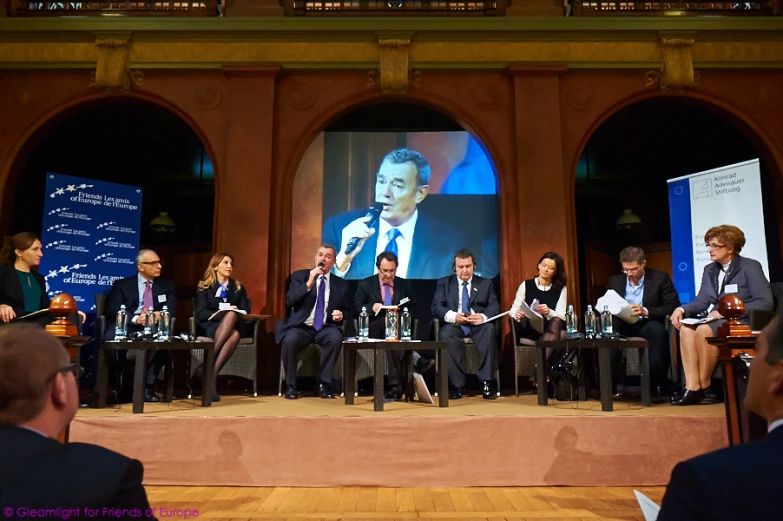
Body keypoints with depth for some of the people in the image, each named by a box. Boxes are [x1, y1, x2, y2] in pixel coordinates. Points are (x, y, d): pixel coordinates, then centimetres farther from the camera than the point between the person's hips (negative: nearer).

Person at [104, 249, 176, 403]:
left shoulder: (166, 286, 19)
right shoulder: (121, 285, 12)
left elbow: (171, 310, 6)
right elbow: (113, 310, -2)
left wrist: (160, 315, -18)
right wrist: (135, 319, -21)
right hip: (127, 326, -1)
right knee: (112, 337, -35)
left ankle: (147, 386, -20)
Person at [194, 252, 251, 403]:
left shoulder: (238, 288, 21)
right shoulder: (204, 287, 12)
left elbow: (246, 311, 9)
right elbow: (200, 314, -2)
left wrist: (231, 314, -13)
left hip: (234, 326, 2)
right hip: (210, 326, -2)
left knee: (235, 334, -37)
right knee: (231, 315, -36)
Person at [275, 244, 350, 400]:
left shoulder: (341, 284, 11)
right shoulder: (299, 276, 6)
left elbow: (347, 310, 17)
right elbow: (289, 301, -8)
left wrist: (341, 315, -7)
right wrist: (308, 284, -18)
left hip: (326, 328, 1)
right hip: (301, 326, -1)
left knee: (336, 338, -33)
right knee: (290, 340, -34)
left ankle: (323, 385, -16)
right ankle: (290, 386, -11)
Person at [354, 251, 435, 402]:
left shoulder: (403, 284, 18)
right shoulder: (365, 284, 12)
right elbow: (356, 309, 5)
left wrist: (400, 310, -9)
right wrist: (371, 307, -16)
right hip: (375, 330, -2)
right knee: (387, 324, -39)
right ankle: (416, 361, -51)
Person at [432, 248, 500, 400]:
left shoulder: (486, 283, 15)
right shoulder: (444, 283, 13)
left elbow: (494, 307, 1)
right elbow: (436, 307, -1)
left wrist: (483, 317, -24)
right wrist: (453, 316, -23)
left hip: (478, 326, 1)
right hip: (454, 325, 0)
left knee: (489, 328, -34)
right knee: (446, 334, -36)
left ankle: (485, 382, -30)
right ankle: (457, 384, -27)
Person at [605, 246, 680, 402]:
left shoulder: (661, 278, 0)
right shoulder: (614, 281, 9)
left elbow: (673, 307, -9)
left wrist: (646, 311, -24)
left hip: (648, 325, -2)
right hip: (624, 326, 2)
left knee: (656, 329, -38)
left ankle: (656, 386, -29)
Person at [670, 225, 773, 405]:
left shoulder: (750, 267, -4)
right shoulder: (709, 269, 15)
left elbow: (765, 302, -13)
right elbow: (702, 301, 9)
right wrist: (682, 309, -13)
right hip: (716, 321, 6)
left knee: (704, 330, -35)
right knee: (686, 329, -27)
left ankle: (705, 386, -19)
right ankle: (692, 388, -32)